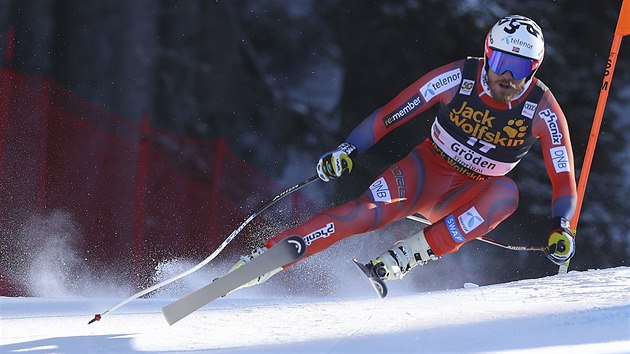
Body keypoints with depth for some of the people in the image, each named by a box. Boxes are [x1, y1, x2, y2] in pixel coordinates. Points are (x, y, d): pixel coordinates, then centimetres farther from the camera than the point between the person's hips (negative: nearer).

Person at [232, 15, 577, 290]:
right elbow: (393, 112, -11)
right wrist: (349, 149, -18)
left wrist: (560, 227, -29)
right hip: (427, 169, -1)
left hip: (467, 196, 1)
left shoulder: (543, 110, -16)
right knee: (369, 211, -28)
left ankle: (405, 257, -33)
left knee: (505, 193, -34)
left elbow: (564, 178, -14)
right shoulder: (458, 77, -17)